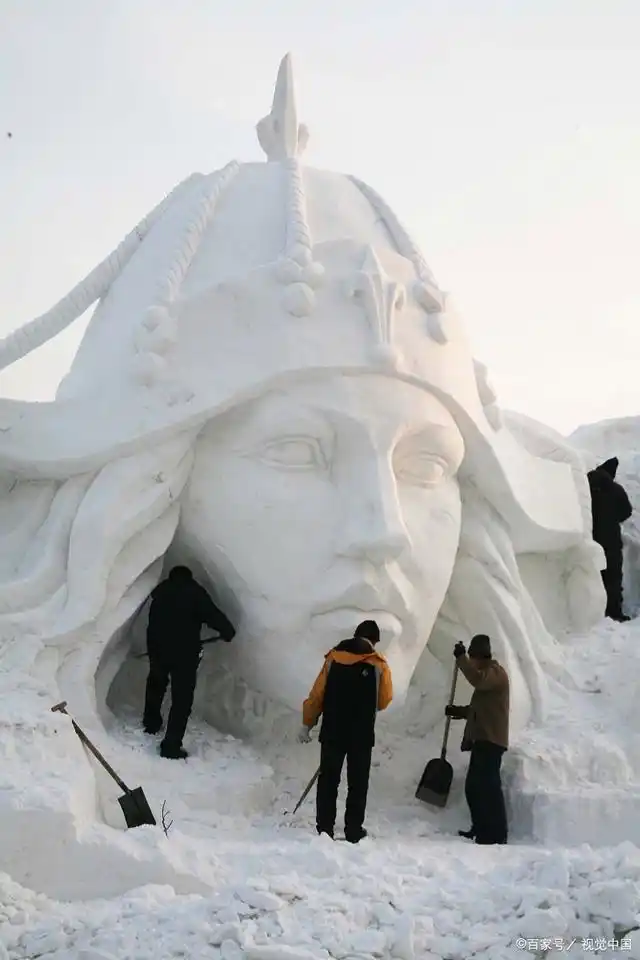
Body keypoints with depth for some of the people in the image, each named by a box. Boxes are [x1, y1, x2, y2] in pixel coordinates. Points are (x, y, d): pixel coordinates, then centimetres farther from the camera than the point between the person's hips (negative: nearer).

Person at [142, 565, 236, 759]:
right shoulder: (194, 591, -4)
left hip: (156, 646, 5)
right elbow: (212, 614, -11)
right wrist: (228, 631, 4)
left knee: (156, 684, 31)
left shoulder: (160, 590, 10)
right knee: (182, 698, 0)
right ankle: (171, 746, -7)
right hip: (185, 651, -5)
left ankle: (151, 723, 51)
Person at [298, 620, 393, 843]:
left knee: (328, 781, 9)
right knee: (357, 784, 8)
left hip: (332, 732, 1)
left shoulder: (333, 657, 2)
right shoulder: (378, 664, -2)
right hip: (362, 735, -1)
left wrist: (307, 724, 8)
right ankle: (353, 831, 8)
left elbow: (317, 694, 1)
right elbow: (384, 701, 2)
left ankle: (324, 829, 9)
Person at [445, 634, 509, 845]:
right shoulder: (486, 674, 24)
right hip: (482, 739, 11)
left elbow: (477, 679, -31)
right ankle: (481, 829, 19)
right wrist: (460, 711, 17)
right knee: (474, 786, 12)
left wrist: (461, 657, -23)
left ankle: (497, 834, -14)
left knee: (488, 786, -13)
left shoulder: (496, 673, -8)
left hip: (491, 740, -11)